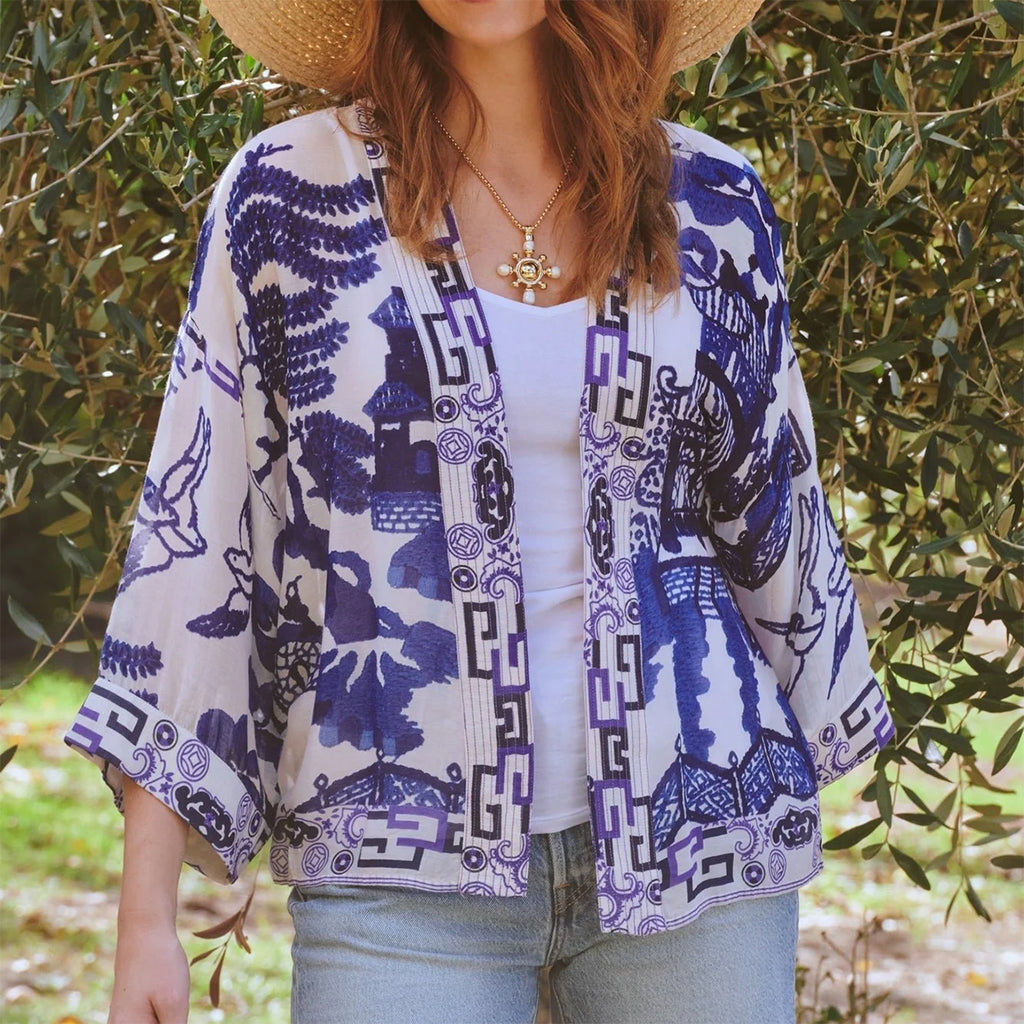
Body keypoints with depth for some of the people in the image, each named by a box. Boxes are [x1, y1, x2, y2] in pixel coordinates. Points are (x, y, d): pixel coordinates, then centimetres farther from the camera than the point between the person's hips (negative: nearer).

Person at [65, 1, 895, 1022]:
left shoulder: (712, 204, 5)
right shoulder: (286, 195, 0)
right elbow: (189, 538, -1)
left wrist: (799, 819, 21)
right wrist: (146, 922, -4)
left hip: (696, 842, 2)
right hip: (404, 869, -2)